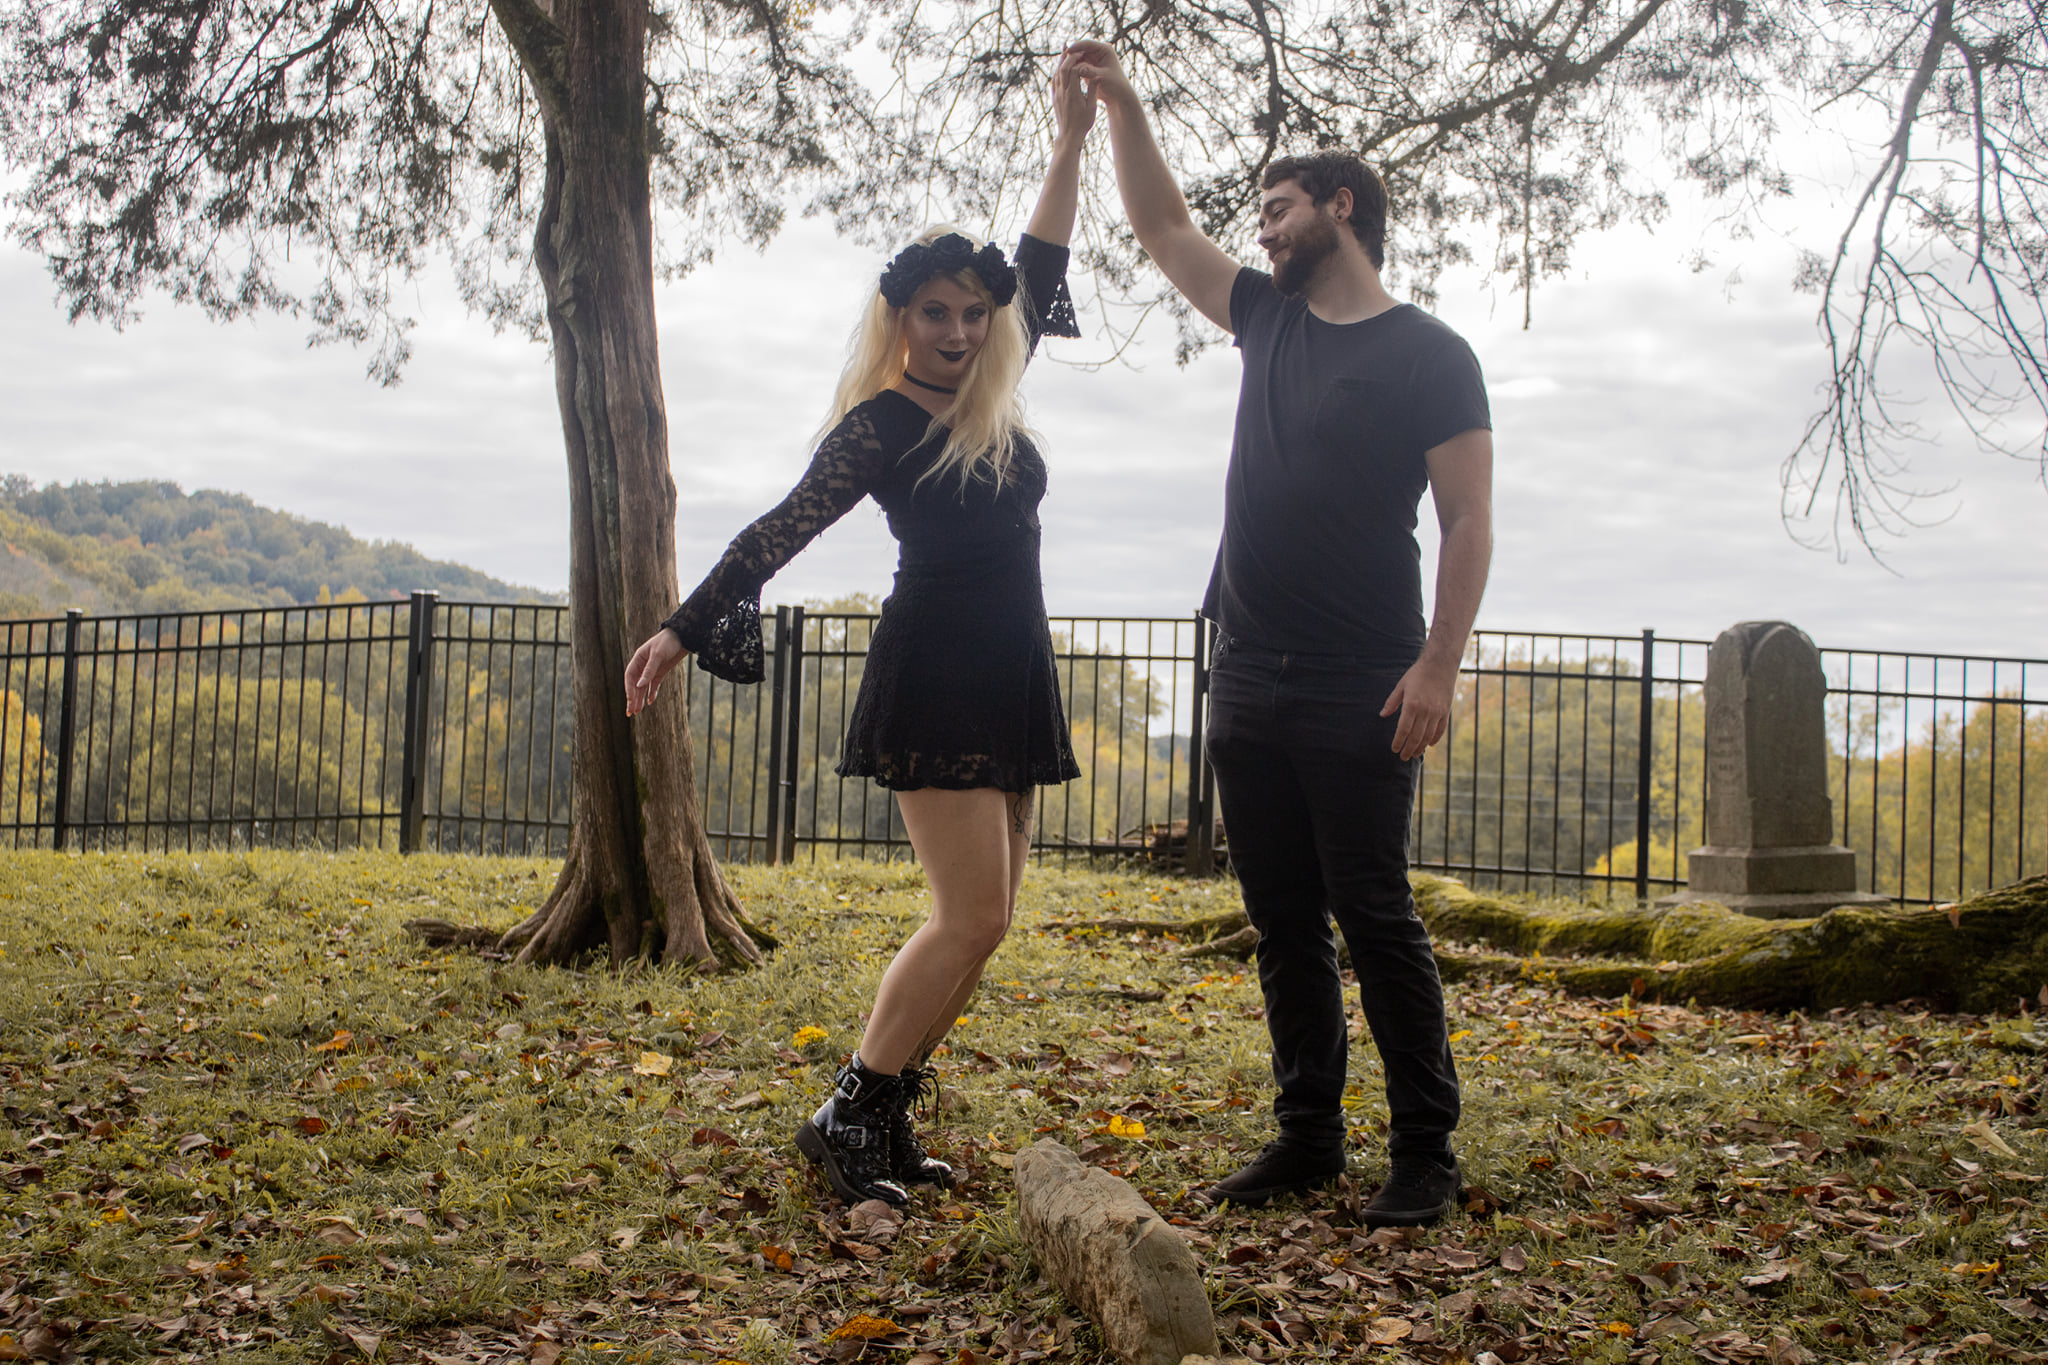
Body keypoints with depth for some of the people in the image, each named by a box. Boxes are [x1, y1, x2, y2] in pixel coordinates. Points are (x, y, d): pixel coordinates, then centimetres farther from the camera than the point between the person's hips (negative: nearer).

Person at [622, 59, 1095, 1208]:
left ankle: (885, 1120, 12)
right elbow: (780, 530, -11)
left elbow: (1044, 267, 20)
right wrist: (685, 630, -16)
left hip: (1012, 683, 8)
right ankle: (847, 1118, -5)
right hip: (934, 681, -8)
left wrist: (1074, 140, 17)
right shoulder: (880, 422, -5)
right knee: (974, 915, -14)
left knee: (982, 919, 6)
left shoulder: (992, 401, 13)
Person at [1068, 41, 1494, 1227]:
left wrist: (1440, 663, -16)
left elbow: (1468, 520, -8)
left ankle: (1426, 1153, 3)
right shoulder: (1270, 320, 15)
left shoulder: (1429, 354, -4)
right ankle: (1309, 1138, 17)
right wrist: (1122, 107, 15)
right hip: (1250, 684, 7)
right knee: (1284, 925, 9)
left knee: (1375, 919, -5)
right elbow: (1163, 228, 23)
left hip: (1360, 695, -6)